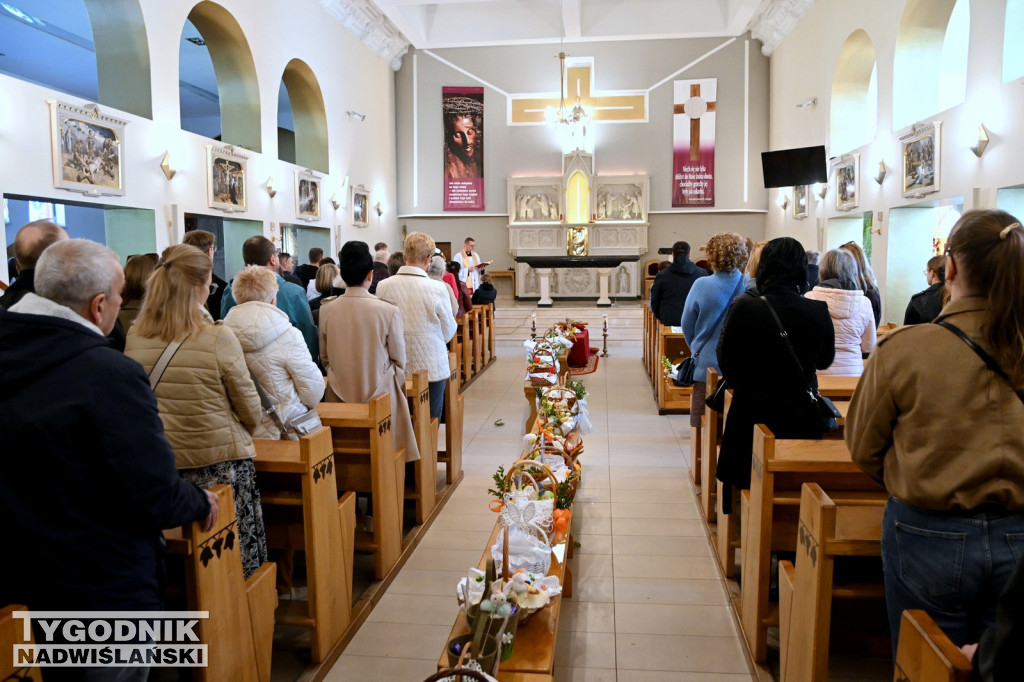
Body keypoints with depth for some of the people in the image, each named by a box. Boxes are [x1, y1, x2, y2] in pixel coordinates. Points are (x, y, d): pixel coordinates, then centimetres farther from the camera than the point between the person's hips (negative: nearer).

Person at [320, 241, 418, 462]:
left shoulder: (326, 311, -6)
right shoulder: (389, 311, -15)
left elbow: (324, 358, 7)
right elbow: (399, 361, -4)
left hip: (339, 396, 3)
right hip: (380, 395, -3)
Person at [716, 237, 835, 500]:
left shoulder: (744, 308, -16)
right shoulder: (818, 312, -9)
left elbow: (725, 361, -6)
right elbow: (825, 360, 8)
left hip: (752, 415, -2)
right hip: (802, 419, 2)